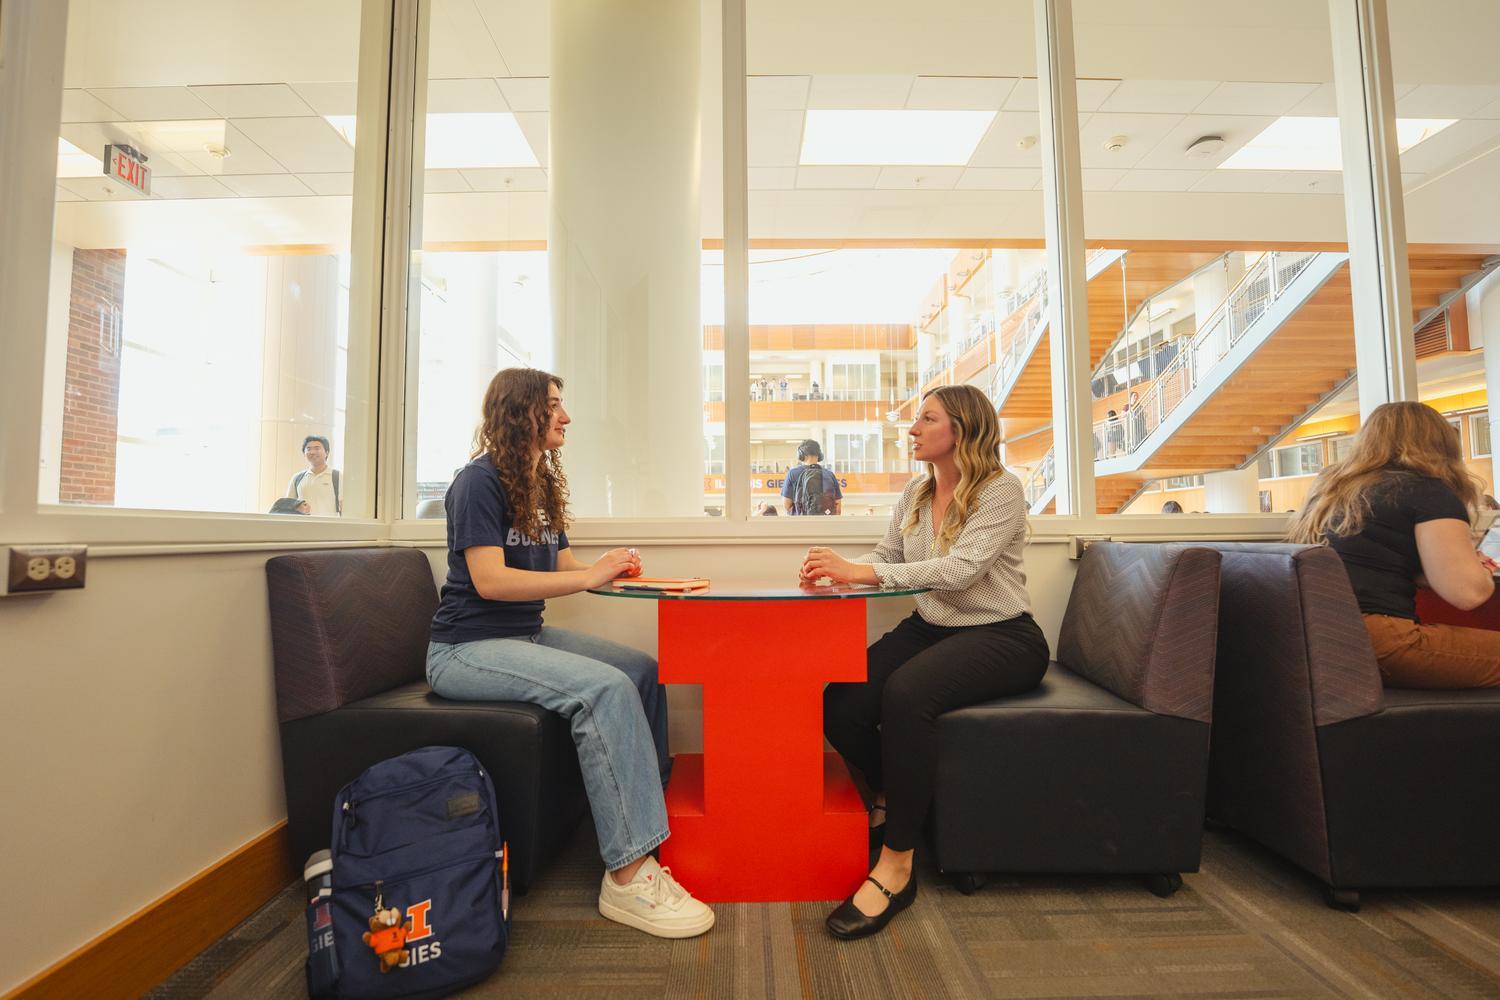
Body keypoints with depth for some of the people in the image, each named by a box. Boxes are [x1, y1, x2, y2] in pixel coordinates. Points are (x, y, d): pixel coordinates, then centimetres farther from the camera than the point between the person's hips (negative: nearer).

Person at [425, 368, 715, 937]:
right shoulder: (479, 481, -12)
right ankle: (628, 874, -23)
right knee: (605, 687, -29)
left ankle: (649, 818, 5)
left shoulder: (544, 486, 13)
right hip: (467, 649, -8)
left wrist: (610, 568, -7)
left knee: (644, 672, -6)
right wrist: (591, 576, -23)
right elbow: (489, 580, -22)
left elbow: (563, 565, 12)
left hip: (527, 636, 8)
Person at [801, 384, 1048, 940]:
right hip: (929, 628, 6)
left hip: (1001, 638, -6)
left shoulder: (1000, 491, -10)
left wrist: (861, 571, -26)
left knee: (905, 692, -36)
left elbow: (960, 569, -24)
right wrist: (836, 571, -11)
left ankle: (896, 863, -20)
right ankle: (890, 800, 12)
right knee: (841, 704, -20)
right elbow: (883, 562, 11)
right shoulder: (915, 495, 12)